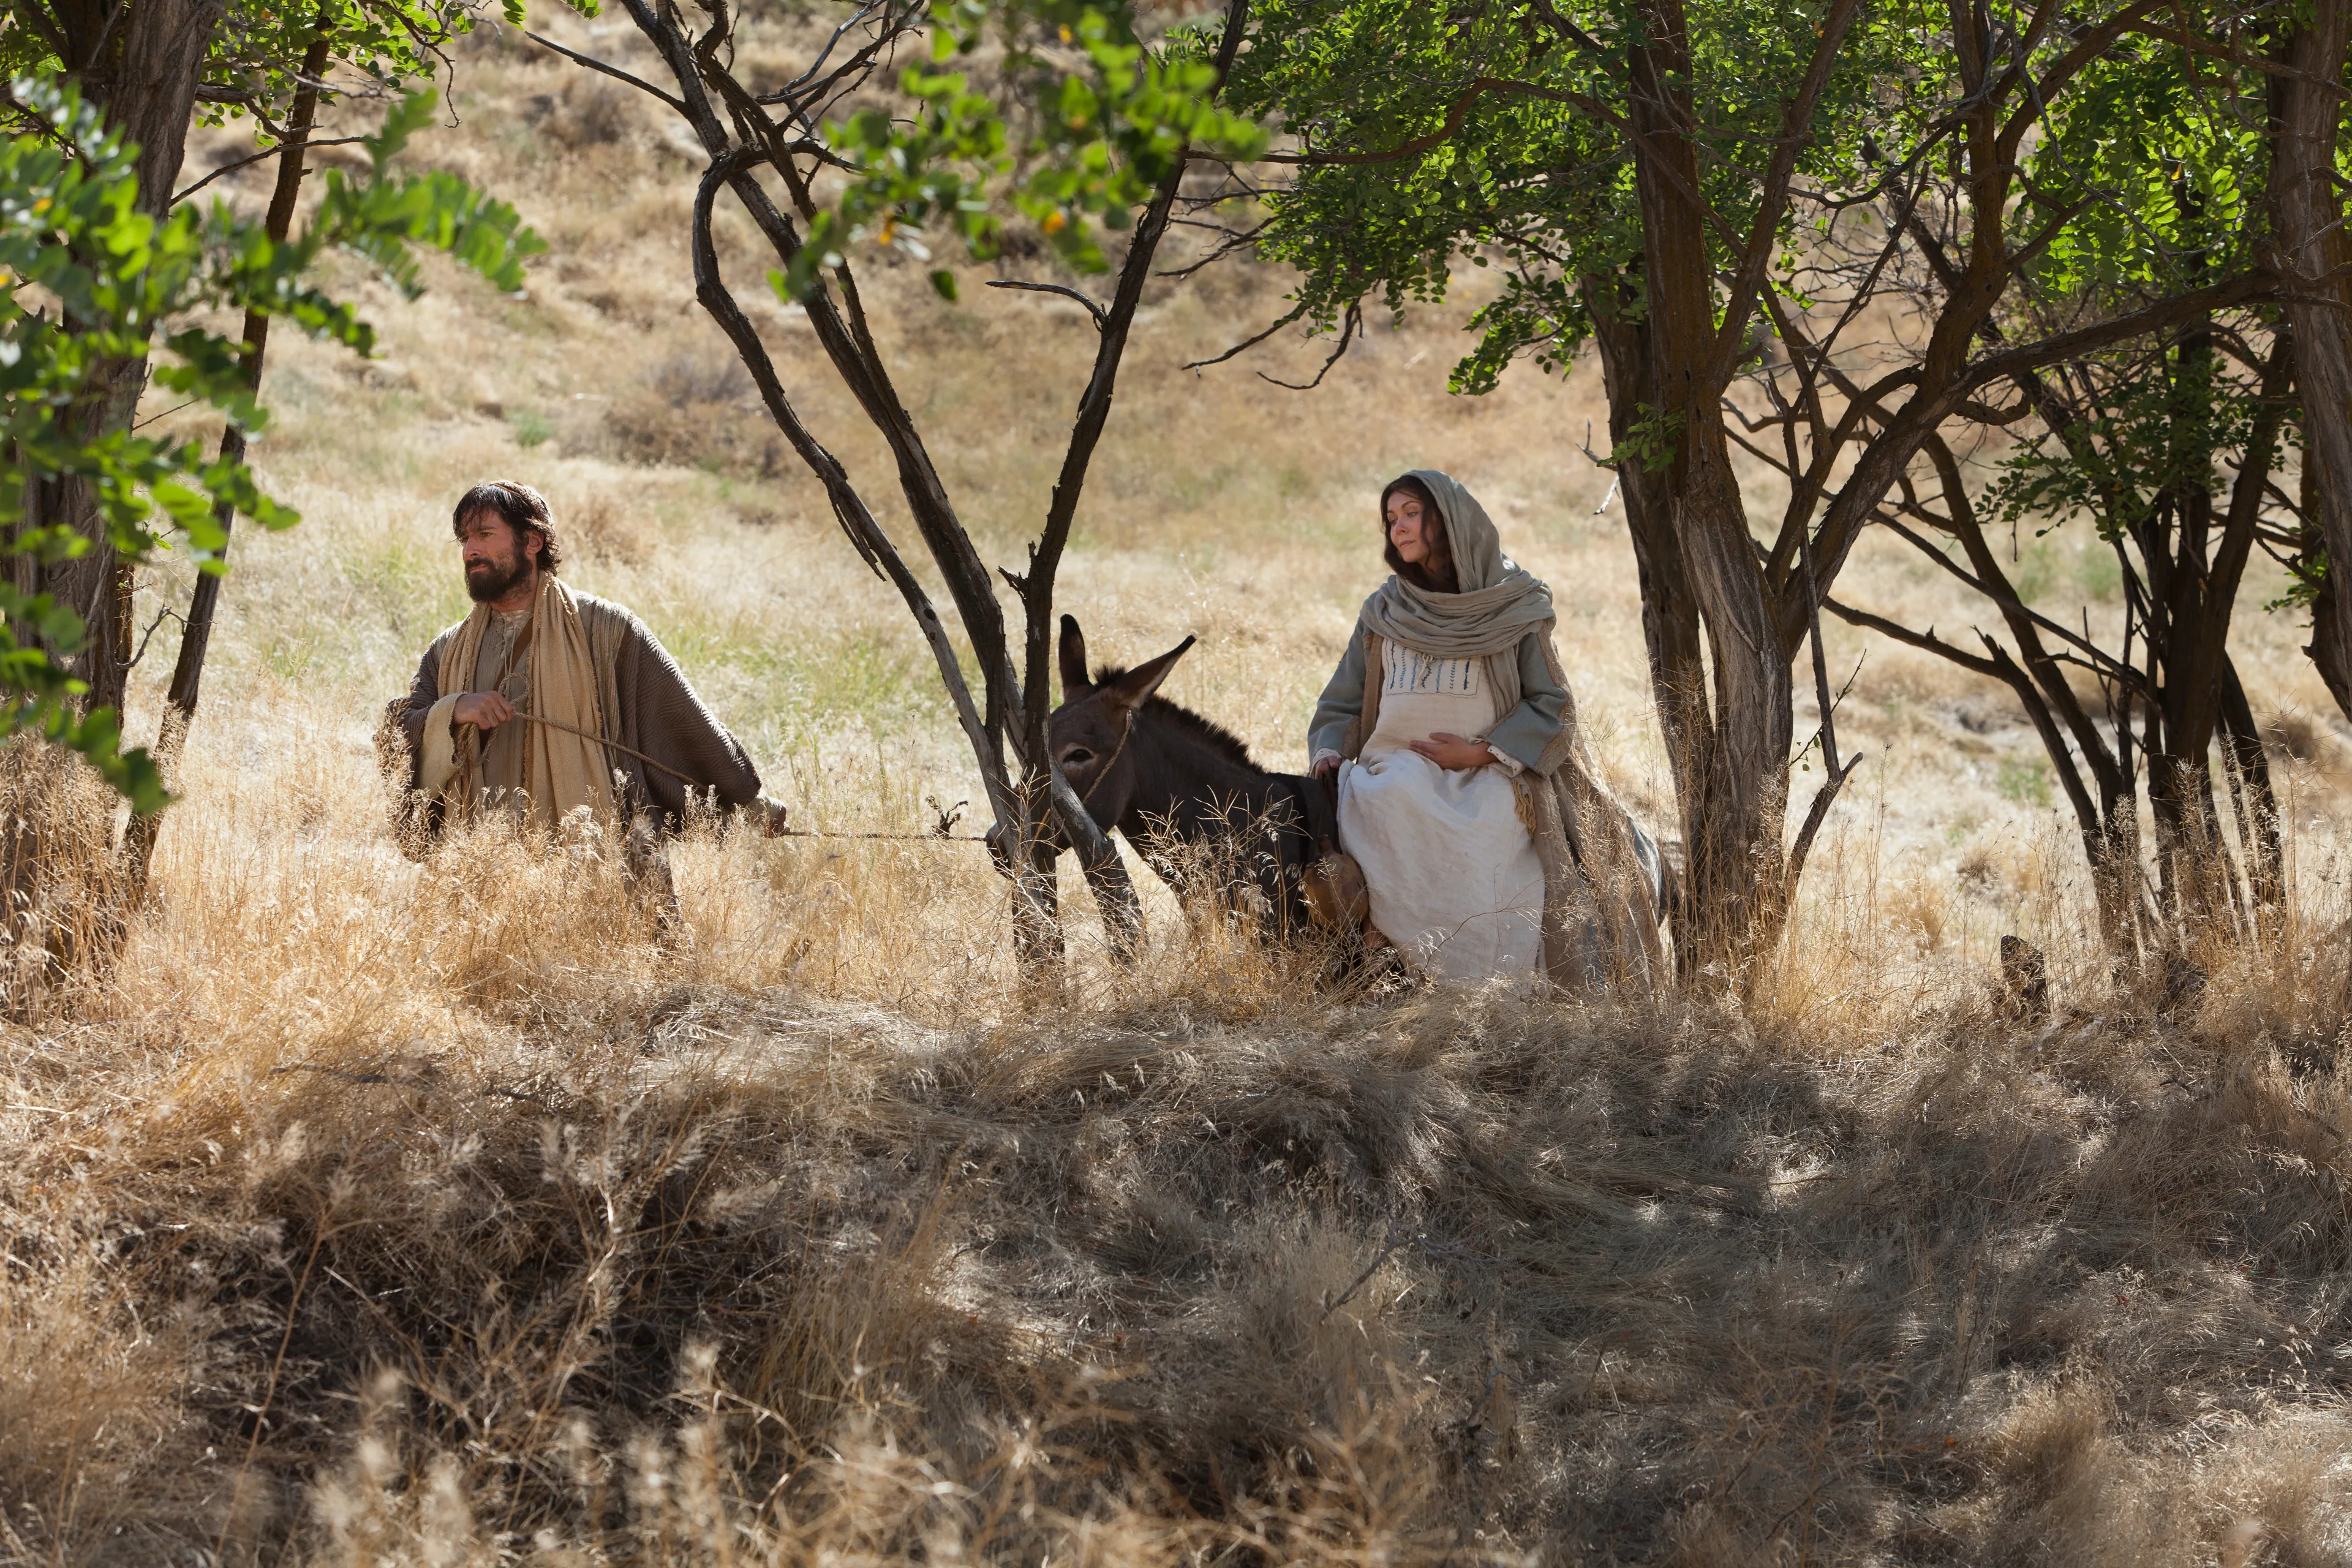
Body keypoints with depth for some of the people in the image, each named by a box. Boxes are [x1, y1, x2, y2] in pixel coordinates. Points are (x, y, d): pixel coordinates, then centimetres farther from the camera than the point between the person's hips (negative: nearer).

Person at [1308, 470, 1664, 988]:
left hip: (1486, 774, -2)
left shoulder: (1513, 608, 7)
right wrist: (1330, 753, -2)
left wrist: (1482, 753, -10)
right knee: (1389, 803, -34)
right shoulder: (1383, 612, 17)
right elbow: (1342, 705, 19)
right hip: (1396, 766, 2)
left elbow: (1552, 706, 3)